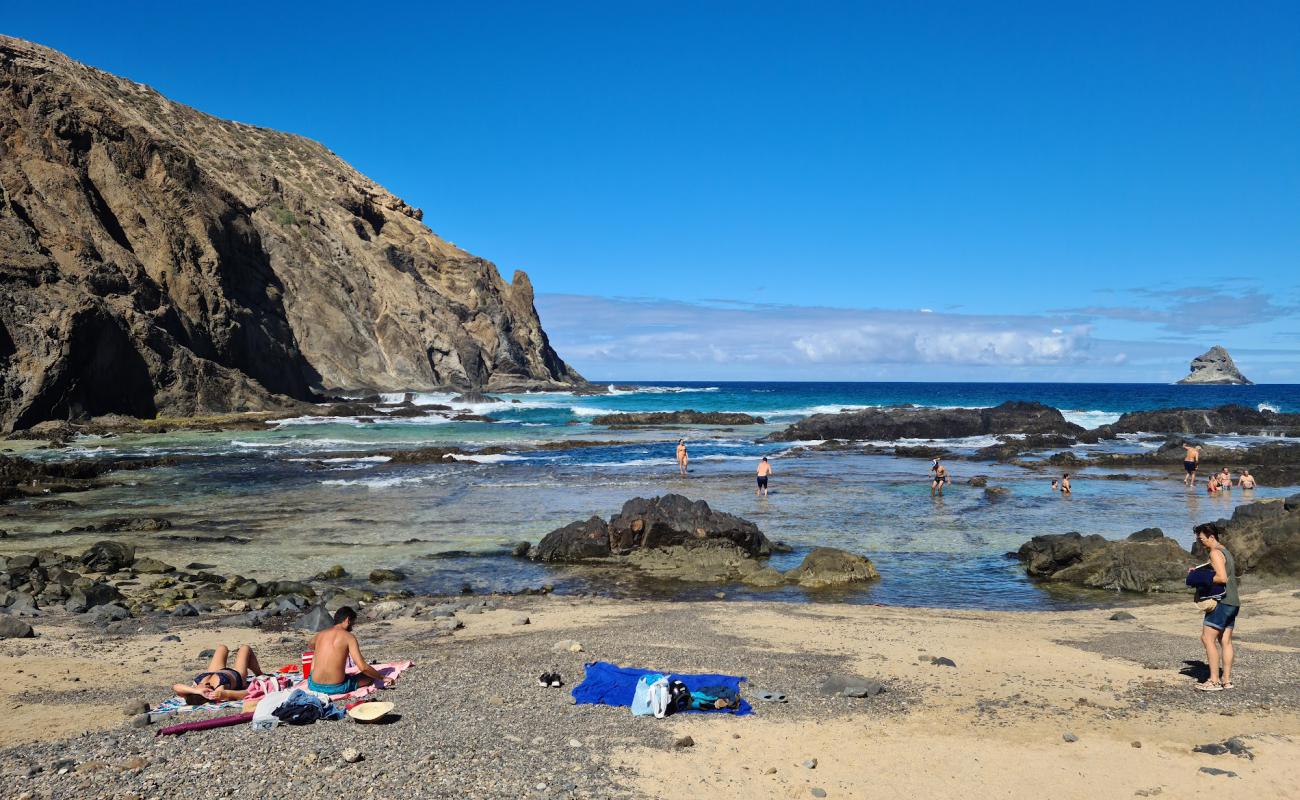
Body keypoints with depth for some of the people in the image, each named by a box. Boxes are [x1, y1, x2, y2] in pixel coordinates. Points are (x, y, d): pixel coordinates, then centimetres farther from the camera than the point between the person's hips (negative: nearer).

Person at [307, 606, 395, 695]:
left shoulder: (320, 634, 6)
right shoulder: (349, 637, -8)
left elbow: (311, 645, 34)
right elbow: (363, 667, -15)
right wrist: (382, 678, -3)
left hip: (314, 686, 4)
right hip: (336, 688, -4)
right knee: (371, 675, 17)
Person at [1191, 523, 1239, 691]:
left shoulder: (1215, 553, -12)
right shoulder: (1225, 551, 19)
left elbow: (1222, 577, -23)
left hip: (1222, 601, -10)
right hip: (1233, 602, 10)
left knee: (1207, 638, -9)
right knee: (1225, 640, 9)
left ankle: (1214, 681, -10)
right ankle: (1226, 679, 10)